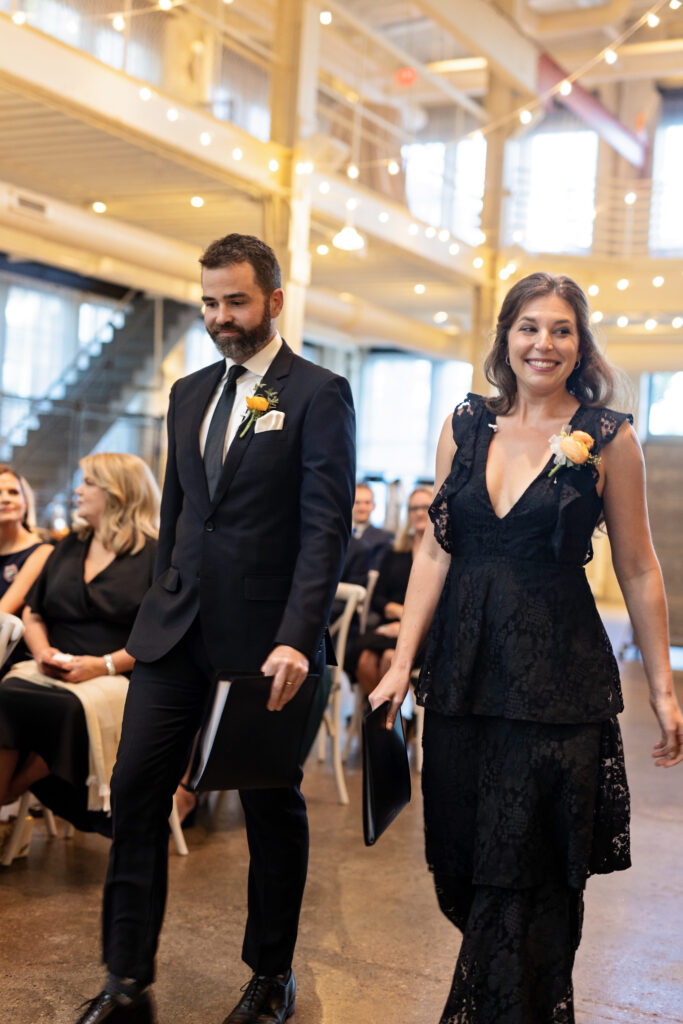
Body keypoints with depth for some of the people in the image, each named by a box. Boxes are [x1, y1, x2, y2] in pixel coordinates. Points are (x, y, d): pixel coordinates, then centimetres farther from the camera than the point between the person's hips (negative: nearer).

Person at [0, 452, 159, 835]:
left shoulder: (154, 556, 1)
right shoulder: (70, 547, 22)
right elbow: (33, 612, 25)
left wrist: (105, 665, -16)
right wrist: (42, 651, 4)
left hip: (118, 677, -5)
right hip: (55, 672, 5)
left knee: (74, 707, -37)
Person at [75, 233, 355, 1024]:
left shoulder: (318, 394, -6)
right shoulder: (188, 394, 13)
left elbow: (326, 525, -13)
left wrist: (297, 638, -21)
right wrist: (162, 604, 14)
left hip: (264, 638, -5)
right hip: (177, 631, 6)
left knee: (272, 805, 9)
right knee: (135, 790, 1)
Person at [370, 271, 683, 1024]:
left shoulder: (608, 438, -3)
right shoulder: (465, 425, 6)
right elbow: (435, 549, 4)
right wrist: (402, 663, -1)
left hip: (558, 677, -3)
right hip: (465, 666, 4)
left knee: (525, 877, 2)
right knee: (460, 866, 12)